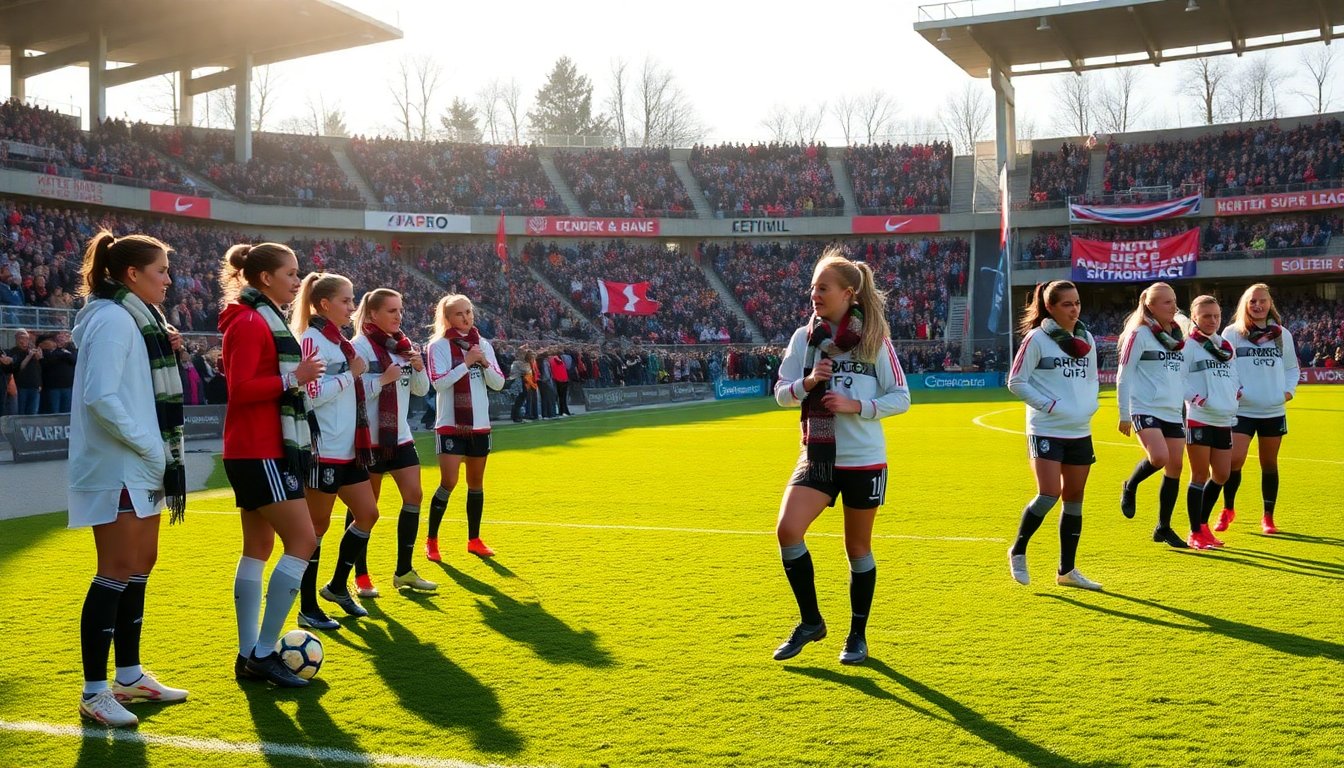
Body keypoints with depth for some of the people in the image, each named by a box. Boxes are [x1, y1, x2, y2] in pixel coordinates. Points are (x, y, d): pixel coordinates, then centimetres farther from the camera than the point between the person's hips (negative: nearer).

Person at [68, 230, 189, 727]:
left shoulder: (136, 318, 14)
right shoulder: (113, 319, -16)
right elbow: (101, 397, -24)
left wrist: (164, 353, 3)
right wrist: (148, 445, -18)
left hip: (139, 466, 10)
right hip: (117, 467, -10)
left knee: (140, 564, 13)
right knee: (118, 571, -6)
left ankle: (129, 676, 22)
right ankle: (94, 691, 2)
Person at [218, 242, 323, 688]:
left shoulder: (268, 320, 18)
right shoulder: (249, 322, -12)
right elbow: (241, 389, -20)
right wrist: (294, 377, -21)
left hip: (268, 448, 10)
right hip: (259, 451, -10)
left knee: (259, 548, 10)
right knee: (302, 541, -12)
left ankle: (248, 656, 14)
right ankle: (262, 653, -7)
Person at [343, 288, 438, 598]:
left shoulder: (404, 346, 8)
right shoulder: (360, 346, -11)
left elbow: (421, 390, 12)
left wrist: (419, 369, -6)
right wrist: (383, 379, -22)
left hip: (400, 435, 6)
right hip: (370, 438, -6)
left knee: (414, 495, 1)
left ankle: (403, 572, 11)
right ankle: (361, 576, 13)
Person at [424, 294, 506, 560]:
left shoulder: (483, 344, 7)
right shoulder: (439, 345, -7)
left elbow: (498, 383, 4)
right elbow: (438, 382, -19)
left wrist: (485, 363, -13)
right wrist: (466, 363, -22)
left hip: (479, 424, 5)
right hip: (451, 424, -5)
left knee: (476, 483, 11)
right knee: (449, 482, -10)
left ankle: (474, 540, 23)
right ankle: (431, 541, 3)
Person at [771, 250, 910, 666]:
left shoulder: (873, 338, -5)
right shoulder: (804, 337, 3)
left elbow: (900, 397, -3)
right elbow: (782, 393, 5)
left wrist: (856, 405, -18)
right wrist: (807, 383, -16)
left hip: (863, 460, -2)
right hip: (817, 456, 3)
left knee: (858, 547, 8)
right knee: (787, 530, -14)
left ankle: (858, 636, 26)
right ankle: (811, 621, 7)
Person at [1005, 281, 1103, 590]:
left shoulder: (1086, 338, 10)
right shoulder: (1037, 339, -8)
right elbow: (1016, 382, -8)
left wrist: (1090, 404, 1)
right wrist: (1051, 405, -16)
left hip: (1080, 432, 6)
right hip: (1046, 431, -6)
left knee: (1074, 498, 9)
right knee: (1049, 494, -17)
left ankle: (1067, 570, 18)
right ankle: (1018, 551, 7)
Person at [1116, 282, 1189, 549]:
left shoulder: (1178, 335, 15)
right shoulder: (1139, 334, -5)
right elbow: (1124, 377, -6)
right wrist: (1124, 414, -8)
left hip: (1173, 413, 7)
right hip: (1145, 409, -7)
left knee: (1174, 467, 5)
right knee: (1159, 457, -26)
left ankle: (1163, 528, 17)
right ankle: (1130, 487, 6)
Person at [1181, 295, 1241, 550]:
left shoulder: (1226, 346, 17)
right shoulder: (1188, 345, -4)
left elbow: (1232, 374, 22)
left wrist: (1237, 390, 3)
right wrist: (1195, 397, -22)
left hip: (1224, 420, 7)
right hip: (1199, 418, -7)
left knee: (1222, 475, 8)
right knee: (1201, 475, -2)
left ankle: (1203, 524, 24)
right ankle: (1195, 533, 7)